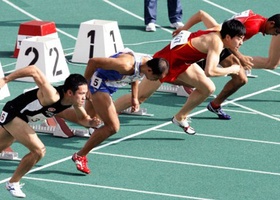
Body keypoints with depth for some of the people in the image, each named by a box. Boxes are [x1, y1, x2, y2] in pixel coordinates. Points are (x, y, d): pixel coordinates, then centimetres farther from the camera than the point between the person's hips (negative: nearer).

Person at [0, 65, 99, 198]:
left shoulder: (76, 101, -15)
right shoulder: (52, 96, -39)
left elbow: (83, 119, 4)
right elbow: (34, 71, -41)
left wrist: (92, 122, -20)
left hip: (22, 118, 9)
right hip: (12, 113, -9)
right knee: (39, 150, -19)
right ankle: (13, 183, 0)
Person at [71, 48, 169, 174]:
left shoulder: (150, 63, -12)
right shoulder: (126, 65, -38)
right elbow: (93, 61, -32)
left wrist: (134, 97, 9)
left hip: (111, 85, 9)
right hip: (99, 82, -9)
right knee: (113, 127, -17)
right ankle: (80, 156, -3)